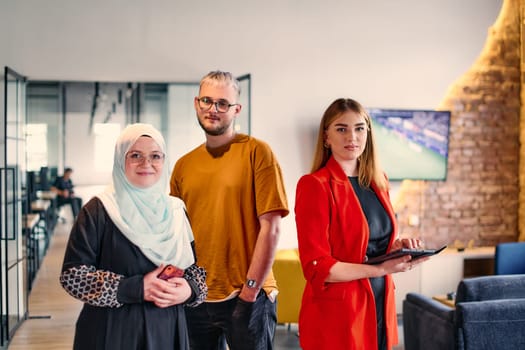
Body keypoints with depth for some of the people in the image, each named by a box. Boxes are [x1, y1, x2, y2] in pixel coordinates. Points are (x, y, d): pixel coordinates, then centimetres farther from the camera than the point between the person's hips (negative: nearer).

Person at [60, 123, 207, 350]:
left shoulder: (176, 211, 5)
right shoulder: (99, 211, -9)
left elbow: (197, 265, 10)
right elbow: (72, 275, -13)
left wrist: (190, 289, -12)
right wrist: (136, 288, -21)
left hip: (168, 331, 4)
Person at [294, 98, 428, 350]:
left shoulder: (378, 183, 7)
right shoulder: (314, 185, -14)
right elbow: (317, 267, -18)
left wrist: (396, 247, -3)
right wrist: (379, 269, -22)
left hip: (379, 309, 7)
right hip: (336, 315, -6)